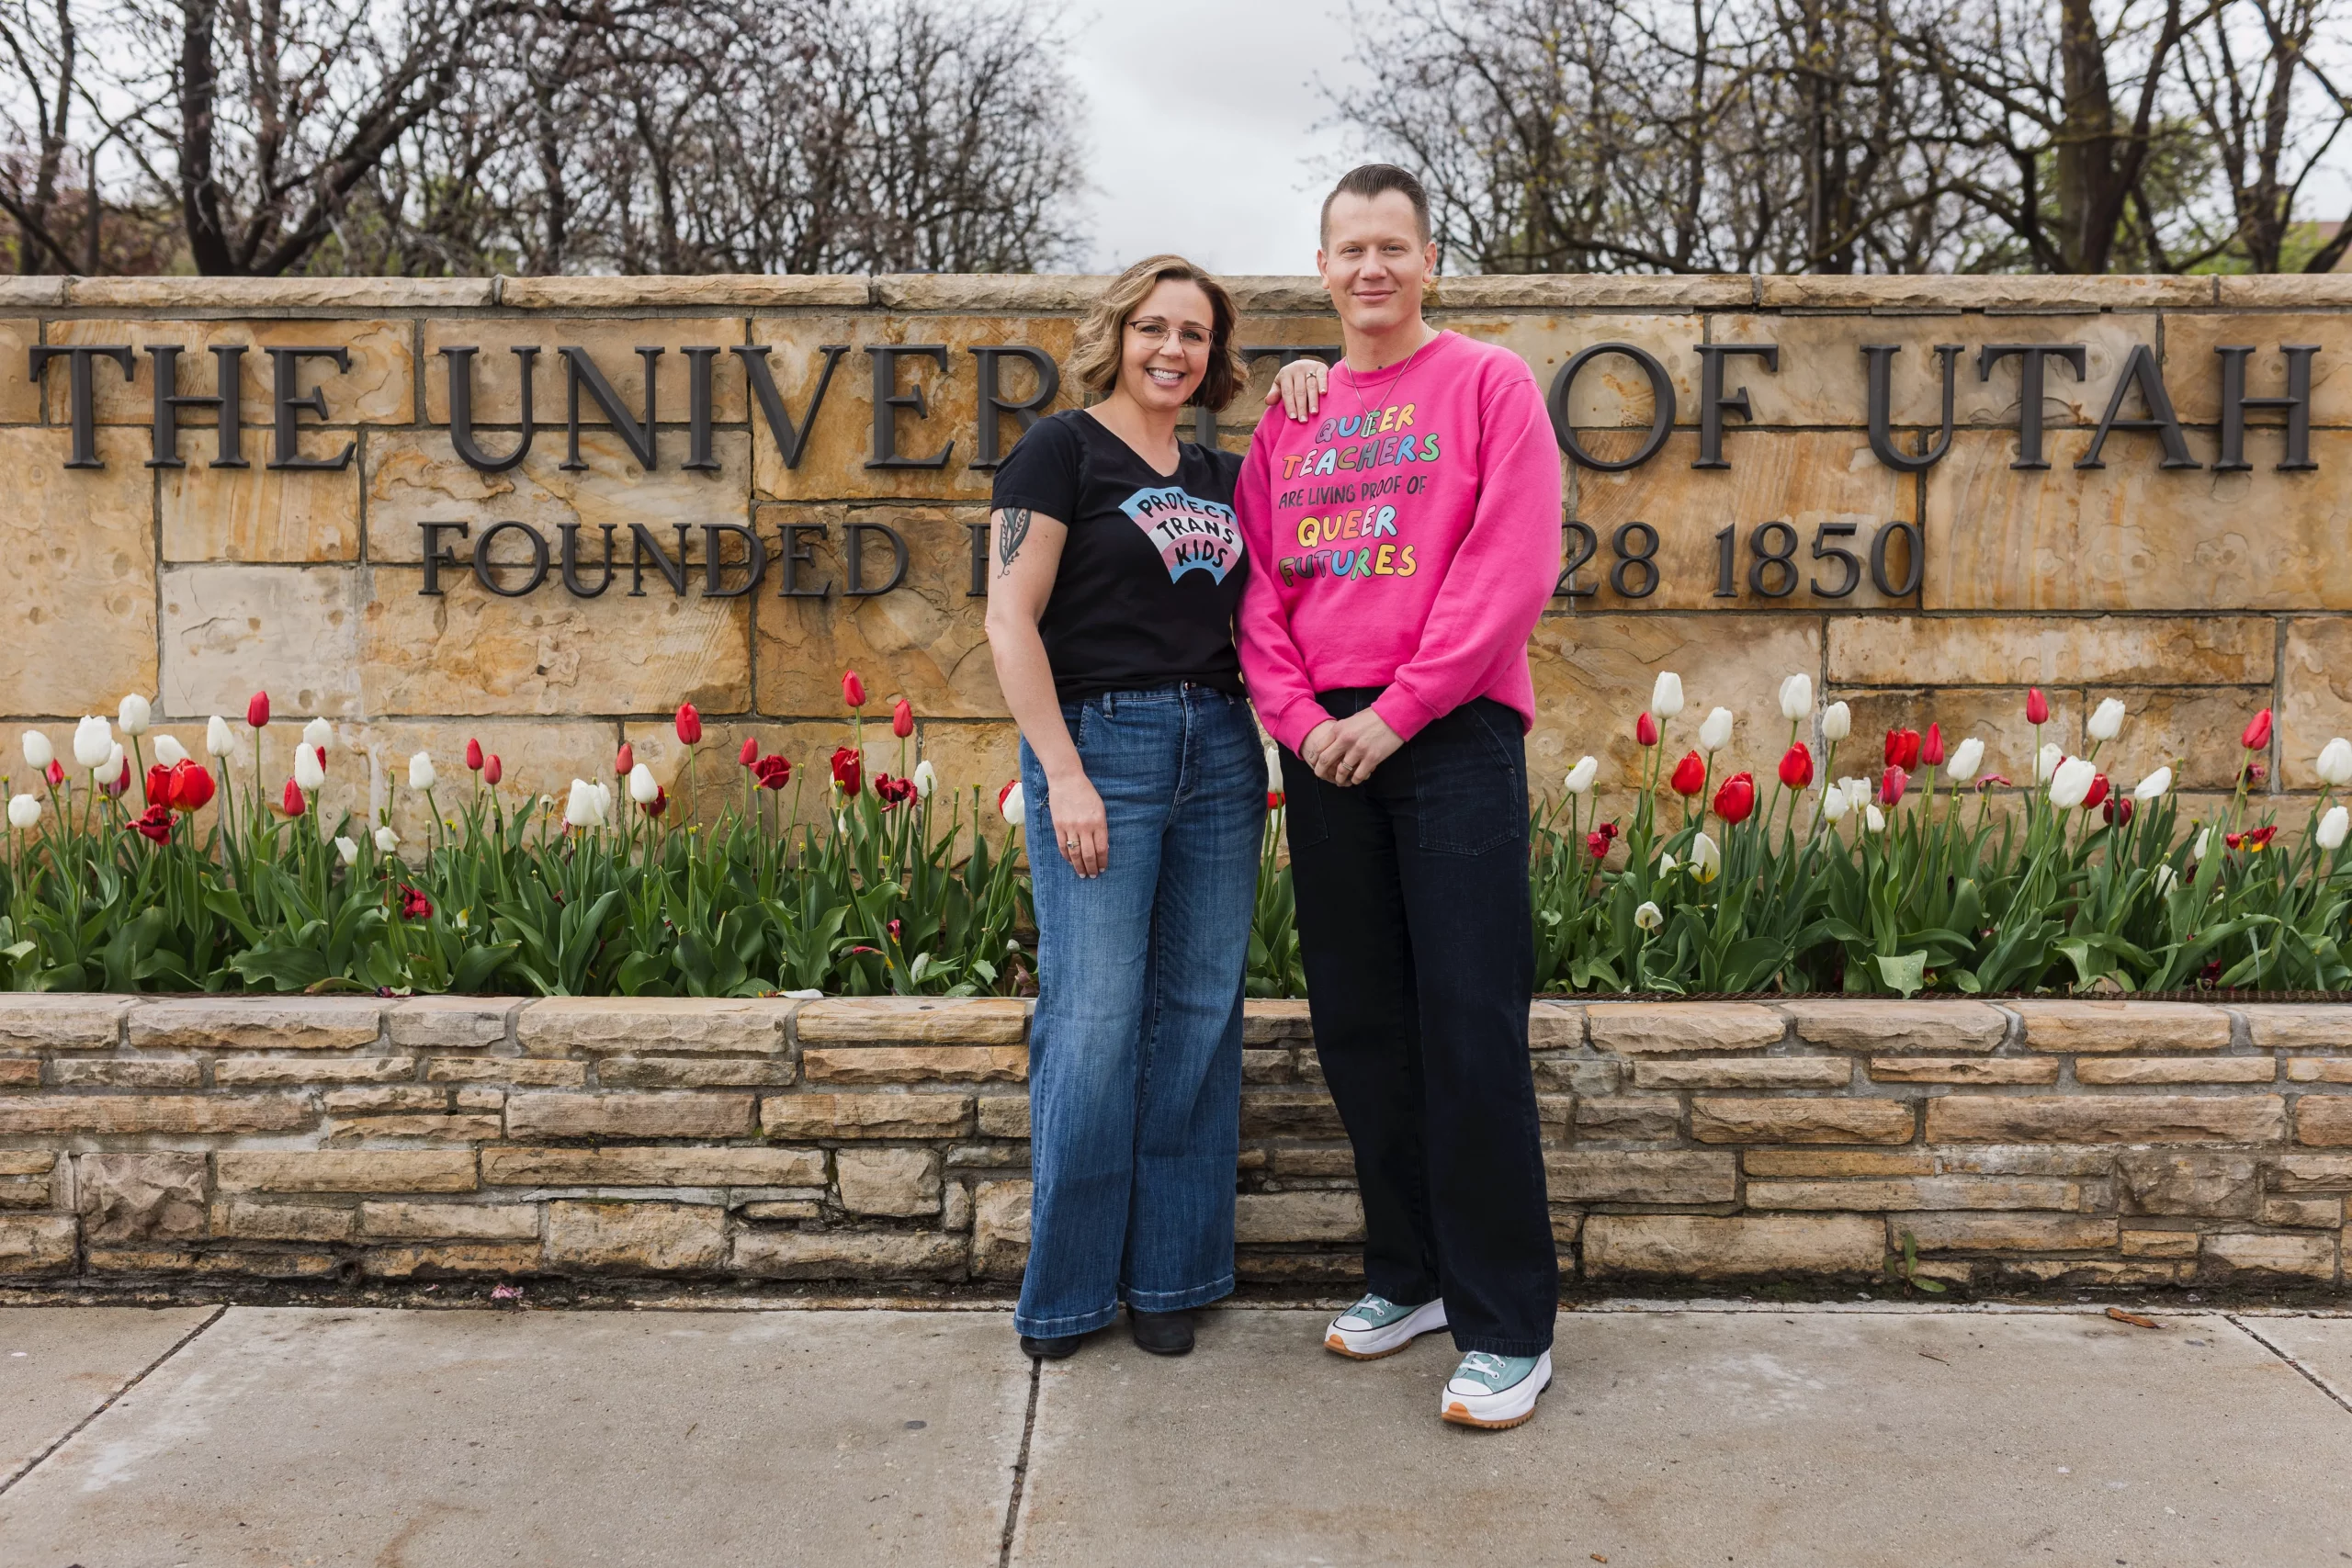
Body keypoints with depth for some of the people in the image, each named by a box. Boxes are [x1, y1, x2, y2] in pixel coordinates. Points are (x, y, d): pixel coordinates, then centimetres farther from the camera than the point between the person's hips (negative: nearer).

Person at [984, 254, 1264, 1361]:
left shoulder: (1221, 478, 18)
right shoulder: (1062, 450, 0)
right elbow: (1011, 621, -7)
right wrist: (1064, 774, -15)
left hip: (1220, 751, 6)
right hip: (1100, 741, -6)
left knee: (1197, 1016, 7)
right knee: (1094, 1021, -5)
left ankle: (1167, 1274, 19)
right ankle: (1067, 1287, 11)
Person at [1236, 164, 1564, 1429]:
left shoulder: (1488, 384, 3)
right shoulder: (1290, 416, 17)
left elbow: (1512, 568, -8)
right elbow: (1258, 582, 11)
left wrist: (1398, 710, -13)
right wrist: (1297, 713, -5)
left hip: (1452, 730, -5)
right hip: (1324, 743, 5)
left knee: (1469, 1026, -7)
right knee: (1358, 1021, 9)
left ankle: (1507, 1327, 3)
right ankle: (1409, 1276, 24)